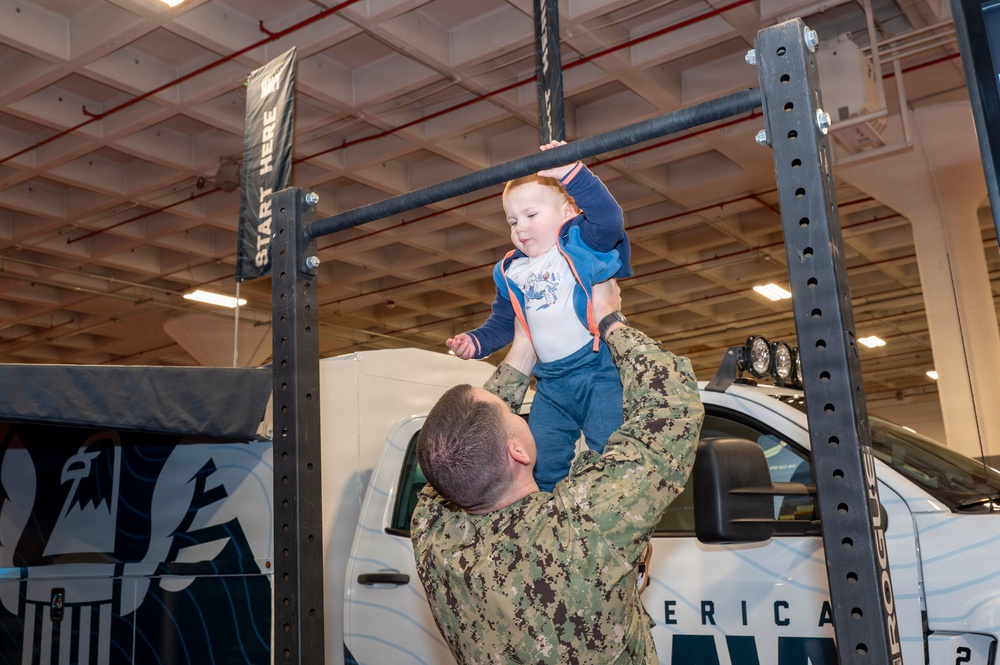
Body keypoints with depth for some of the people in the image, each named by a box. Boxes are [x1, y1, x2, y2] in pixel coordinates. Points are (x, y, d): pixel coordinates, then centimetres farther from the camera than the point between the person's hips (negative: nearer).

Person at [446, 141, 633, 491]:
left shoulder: (581, 243, -6)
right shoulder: (511, 272, 13)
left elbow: (609, 219, -27)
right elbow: (503, 323, 22)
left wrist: (572, 173, -37)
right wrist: (476, 341, 4)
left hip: (600, 372, -6)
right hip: (551, 382, 7)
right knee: (544, 464, 8)